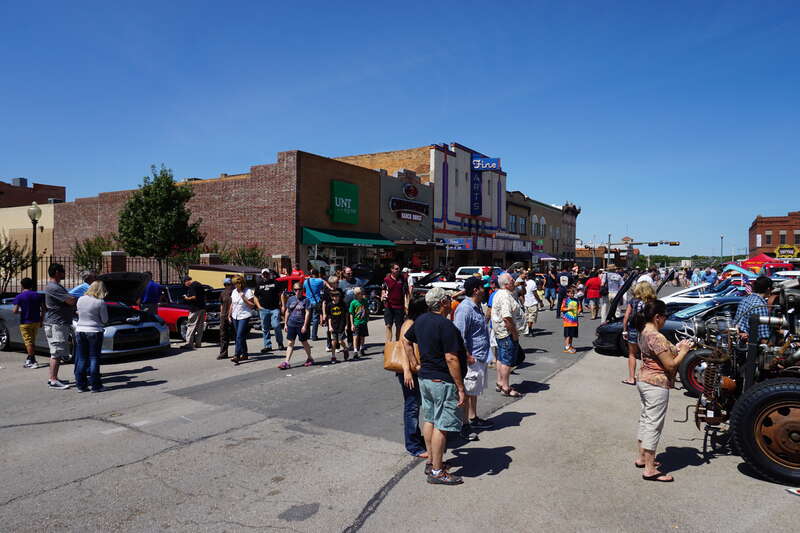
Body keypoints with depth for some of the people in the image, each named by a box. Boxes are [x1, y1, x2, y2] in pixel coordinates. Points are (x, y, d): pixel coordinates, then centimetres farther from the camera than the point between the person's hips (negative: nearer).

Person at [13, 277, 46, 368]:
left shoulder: (19, 296, -9)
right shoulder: (38, 295, 4)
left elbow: (15, 310, -15)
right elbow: (43, 309, 4)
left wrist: (21, 311, 7)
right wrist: (41, 320, 12)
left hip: (25, 322, -4)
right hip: (36, 322, 5)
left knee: (28, 342, -1)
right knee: (32, 341, 17)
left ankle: (32, 362, -5)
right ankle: (29, 359, 25)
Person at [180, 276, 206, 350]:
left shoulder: (192, 286, -12)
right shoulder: (199, 284, 16)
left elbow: (194, 297, -20)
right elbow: (204, 296, 19)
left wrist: (187, 298, -5)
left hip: (195, 309, -9)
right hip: (202, 308, 9)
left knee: (191, 325, -5)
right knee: (200, 326, 11)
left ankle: (189, 344, -7)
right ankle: (198, 343, 15)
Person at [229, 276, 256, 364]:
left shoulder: (248, 291, -8)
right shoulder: (234, 292, 12)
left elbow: (252, 305, -10)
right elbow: (232, 304, 19)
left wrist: (244, 298, -20)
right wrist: (229, 315, 14)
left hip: (244, 317, -6)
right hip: (235, 317, 7)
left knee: (239, 336, -14)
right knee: (241, 337, 11)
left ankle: (236, 356, -18)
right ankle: (244, 354, 20)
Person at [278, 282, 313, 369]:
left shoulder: (305, 300, -6)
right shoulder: (291, 299, 6)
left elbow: (307, 313, -9)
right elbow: (287, 312, 13)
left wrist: (305, 325, -14)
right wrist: (285, 324, 10)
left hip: (301, 325, -3)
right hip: (291, 324, 3)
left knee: (304, 342, 10)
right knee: (290, 343, 1)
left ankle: (309, 358, 28)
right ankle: (287, 362, 1)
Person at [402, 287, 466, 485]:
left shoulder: (421, 320, 5)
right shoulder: (446, 325, -21)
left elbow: (406, 340, 18)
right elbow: (451, 359, -22)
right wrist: (460, 388, -16)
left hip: (424, 378, 9)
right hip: (442, 381, -9)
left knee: (429, 420, 17)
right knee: (442, 426, -1)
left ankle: (431, 462, 30)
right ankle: (437, 472, 7)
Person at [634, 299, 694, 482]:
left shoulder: (644, 332, 8)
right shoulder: (656, 337, -23)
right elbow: (670, 365, -20)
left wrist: (677, 348, 9)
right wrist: (683, 351, -6)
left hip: (644, 380, 10)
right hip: (656, 385, -10)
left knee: (645, 420, 19)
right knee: (654, 425, -3)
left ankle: (641, 458, 31)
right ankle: (650, 470, 3)